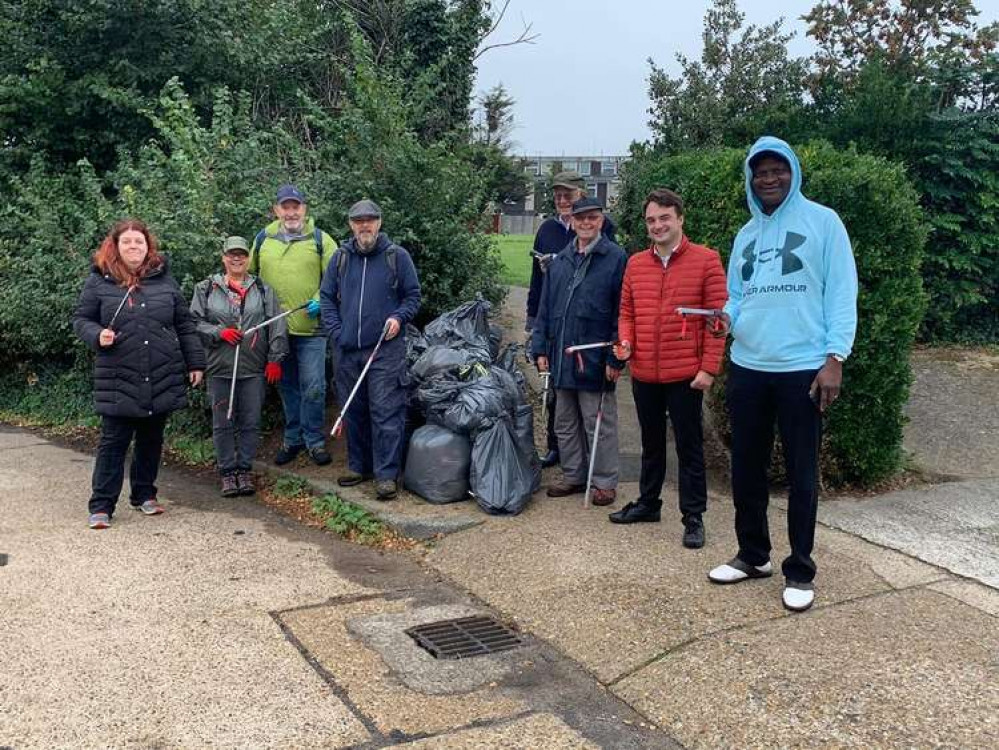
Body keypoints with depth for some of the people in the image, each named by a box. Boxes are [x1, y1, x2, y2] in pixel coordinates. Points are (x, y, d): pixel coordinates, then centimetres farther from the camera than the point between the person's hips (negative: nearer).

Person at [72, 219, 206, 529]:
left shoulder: (164, 279, 7)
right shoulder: (99, 281, 1)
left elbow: (184, 325, 10)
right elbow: (81, 319, 6)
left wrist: (195, 363, 7)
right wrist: (97, 335, -15)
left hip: (163, 378, 3)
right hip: (118, 379, -2)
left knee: (151, 440, 12)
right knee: (113, 442, 0)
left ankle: (144, 495, 27)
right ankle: (101, 506, 8)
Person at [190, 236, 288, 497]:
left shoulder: (263, 290, 8)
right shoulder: (206, 289, 6)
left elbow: (277, 326, 3)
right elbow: (194, 322, 3)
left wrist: (275, 359, -4)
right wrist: (219, 332, -12)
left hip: (254, 368, 1)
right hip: (219, 368, 0)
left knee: (251, 422, 5)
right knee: (223, 423, 5)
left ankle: (245, 469, 18)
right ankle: (227, 471, 16)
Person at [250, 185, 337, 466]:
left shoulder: (320, 239, 1)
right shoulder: (263, 239, 8)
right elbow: (248, 274, 18)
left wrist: (321, 300, -14)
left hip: (311, 328, -3)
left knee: (313, 388, -3)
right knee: (287, 387, 13)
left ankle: (314, 440, 12)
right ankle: (293, 438, 25)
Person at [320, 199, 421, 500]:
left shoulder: (397, 256, 1)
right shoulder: (341, 257, 10)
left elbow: (413, 295, 7)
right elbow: (327, 296, 14)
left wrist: (399, 318, -10)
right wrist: (335, 331, 3)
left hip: (386, 350, -4)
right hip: (347, 350, 4)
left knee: (386, 413, -6)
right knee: (354, 411, 12)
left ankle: (386, 474, -1)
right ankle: (359, 466, 26)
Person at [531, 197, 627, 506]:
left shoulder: (616, 258, -6)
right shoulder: (560, 261, 10)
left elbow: (621, 313, -10)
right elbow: (545, 308, 13)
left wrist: (615, 358, -14)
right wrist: (540, 348, 6)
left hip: (594, 360, -6)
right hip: (562, 358, 6)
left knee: (598, 423, 4)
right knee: (565, 422, 14)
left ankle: (604, 481, 16)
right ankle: (573, 475, 28)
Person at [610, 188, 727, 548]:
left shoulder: (706, 260, -6)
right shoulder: (635, 263, 9)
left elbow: (717, 317, -8)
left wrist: (709, 368, -13)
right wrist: (626, 341, -5)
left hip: (685, 375, -5)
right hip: (644, 373, 5)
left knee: (689, 446, 4)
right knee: (651, 443, 19)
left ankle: (693, 517, 13)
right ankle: (647, 503, 33)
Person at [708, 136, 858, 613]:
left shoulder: (822, 222, -2)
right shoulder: (745, 235, 14)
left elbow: (841, 293, -6)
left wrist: (834, 358, -14)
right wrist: (726, 318, -7)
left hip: (803, 370, -5)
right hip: (747, 368, 5)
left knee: (801, 473, 4)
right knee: (746, 468, 13)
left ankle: (799, 571, 16)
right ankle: (752, 555, 29)